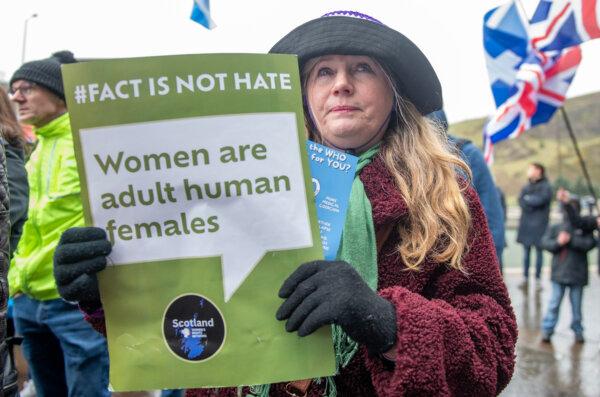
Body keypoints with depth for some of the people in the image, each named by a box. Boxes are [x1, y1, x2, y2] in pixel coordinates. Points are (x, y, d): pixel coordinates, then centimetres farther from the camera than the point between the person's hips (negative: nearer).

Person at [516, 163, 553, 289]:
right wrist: (533, 202, -13)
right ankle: (525, 278, 12)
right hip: (526, 223, 5)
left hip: (539, 224, -5)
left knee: (539, 251, 0)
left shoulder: (546, 187, -2)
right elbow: (521, 202, 3)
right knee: (526, 251, 6)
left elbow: (540, 200, -15)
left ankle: (538, 279, 5)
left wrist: (528, 198, -2)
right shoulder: (526, 187, 15)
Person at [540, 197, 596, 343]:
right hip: (559, 274, 0)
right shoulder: (555, 228, 4)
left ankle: (578, 330, 23)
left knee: (576, 304, 10)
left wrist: (571, 239, -18)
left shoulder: (584, 229, 2)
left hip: (578, 275, 0)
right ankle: (547, 330, 7)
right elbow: (545, 243, -3)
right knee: (554, 304, 2)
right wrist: (558, 242, -18)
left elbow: (589, 243, -12)